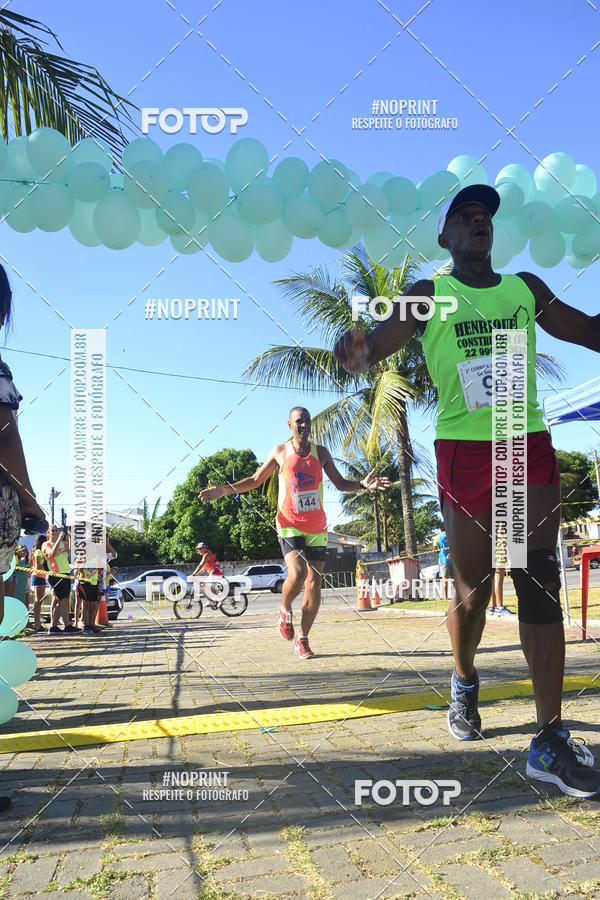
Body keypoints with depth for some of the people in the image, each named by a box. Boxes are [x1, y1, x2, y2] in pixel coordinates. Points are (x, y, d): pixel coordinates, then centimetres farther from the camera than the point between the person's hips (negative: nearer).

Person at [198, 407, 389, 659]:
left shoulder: (321, 452, 6)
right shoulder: (280, 451, 2)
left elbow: (340, 483, 10)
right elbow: (255, 480, 10)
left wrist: (363, 485, -9)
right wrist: (226, 489, -3)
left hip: (317, 528, 3)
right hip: (290, 525, -3)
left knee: (314, 583, 0)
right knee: (297, 573, -24)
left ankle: (302, 640, 14)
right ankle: (285, 610, 9)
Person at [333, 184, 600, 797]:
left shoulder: (525, 288, 15)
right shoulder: (430, 296, 6)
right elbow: (382, 339, -9)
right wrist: (356, 350, -34)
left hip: (530, 446, 2)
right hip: (464, 451, -2)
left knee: (539, 583, -7)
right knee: (472, 591, 5)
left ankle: (550, 740, -5)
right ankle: (464, 684, 34)